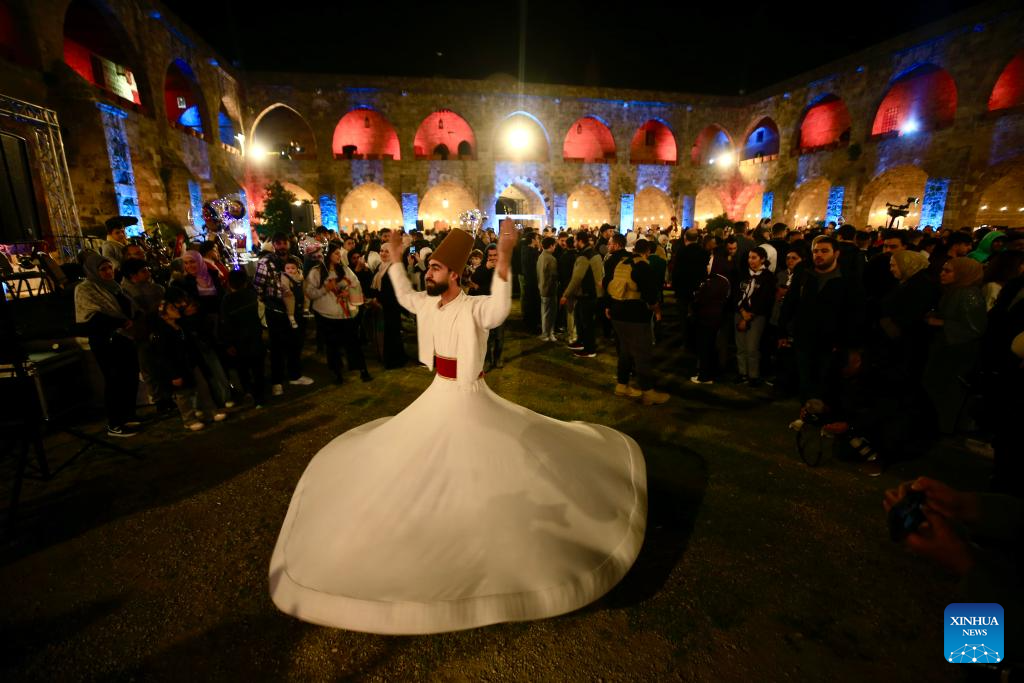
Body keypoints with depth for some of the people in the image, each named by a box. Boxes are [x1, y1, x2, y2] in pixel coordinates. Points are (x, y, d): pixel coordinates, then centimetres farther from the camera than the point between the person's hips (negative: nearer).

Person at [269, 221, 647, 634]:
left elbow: (499, 310, -46)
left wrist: (503, 262, -57)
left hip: (466, 399, -8)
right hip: (438, 395, 8)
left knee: (480, 467, 4)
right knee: (418, 460, 25)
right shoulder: (428, 304, 1)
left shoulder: (472, 309, -24)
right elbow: (404, 296, 22)